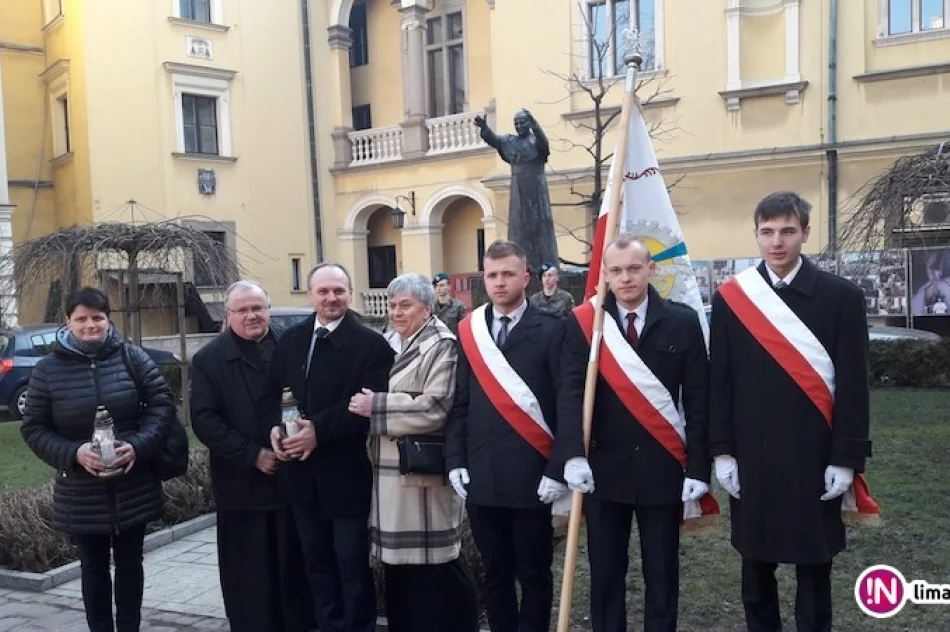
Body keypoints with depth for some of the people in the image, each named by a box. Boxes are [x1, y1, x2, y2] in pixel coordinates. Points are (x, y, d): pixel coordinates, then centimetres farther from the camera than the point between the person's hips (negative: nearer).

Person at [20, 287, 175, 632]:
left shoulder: (132, 357, -3)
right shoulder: (48, 369, -3)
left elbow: (162, 405, -3)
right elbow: (34, 428, -1)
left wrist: (139, 445, -19)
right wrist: (73, 452, -18)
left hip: (134, 487, 1)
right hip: (82, 493, 0)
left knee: (130, 564, 14)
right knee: (94, 568, 13)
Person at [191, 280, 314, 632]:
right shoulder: (209, 359, -1)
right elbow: (204, 421, -8)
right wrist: (254, 455, -15)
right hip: (243, 486, -2)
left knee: (294, 569, 12)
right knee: (249, 576, 7)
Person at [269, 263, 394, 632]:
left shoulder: (371, 344, -9)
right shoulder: (290, 340, 8)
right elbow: (272, 393, 11)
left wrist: (318, 430, -23)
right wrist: (274, 428, -9)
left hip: (345, 473, -5)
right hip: (301, 472, 5)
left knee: (353, 563, 7)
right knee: (317, 561, 17)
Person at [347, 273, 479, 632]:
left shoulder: (441, 345, -9)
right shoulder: (387, 343, 14)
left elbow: (436, 406, -19)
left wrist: (376, 406, -16)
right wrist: (365, 403, 3)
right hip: (388, 468, 8)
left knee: (432, 563, 1)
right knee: (397, 558, 15)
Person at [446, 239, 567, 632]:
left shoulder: (550, 331, -4)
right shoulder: (468, 331, 7)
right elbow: (459, 404, 8)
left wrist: (557, 470, -11)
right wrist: (455, 462, 0)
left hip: (531, 478, -3)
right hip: (481, 478, 3)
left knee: (533, 573, 10)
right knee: (495, 574, 15)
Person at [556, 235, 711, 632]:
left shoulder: (683, 322, -1)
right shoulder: (582, 322, -2)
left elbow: (698, 401, -1)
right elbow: (571, 393, -9)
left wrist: (699, 468, -5)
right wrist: (573, 455, -22)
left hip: (663, 468, 0)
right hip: (603, 467, 0)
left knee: (662, 573, 13)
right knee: (605, 573, 12)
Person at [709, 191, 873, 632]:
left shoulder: (842, 297, -3)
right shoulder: (730, 299, 1)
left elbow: (853, 386, -3)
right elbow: (720, 383, 3)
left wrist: (846, 460, -7)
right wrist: (722, 452, -1)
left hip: (816, 459, -1)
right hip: (750, 459, 2)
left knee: (814, 566, 10)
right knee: (756, 565, 14)